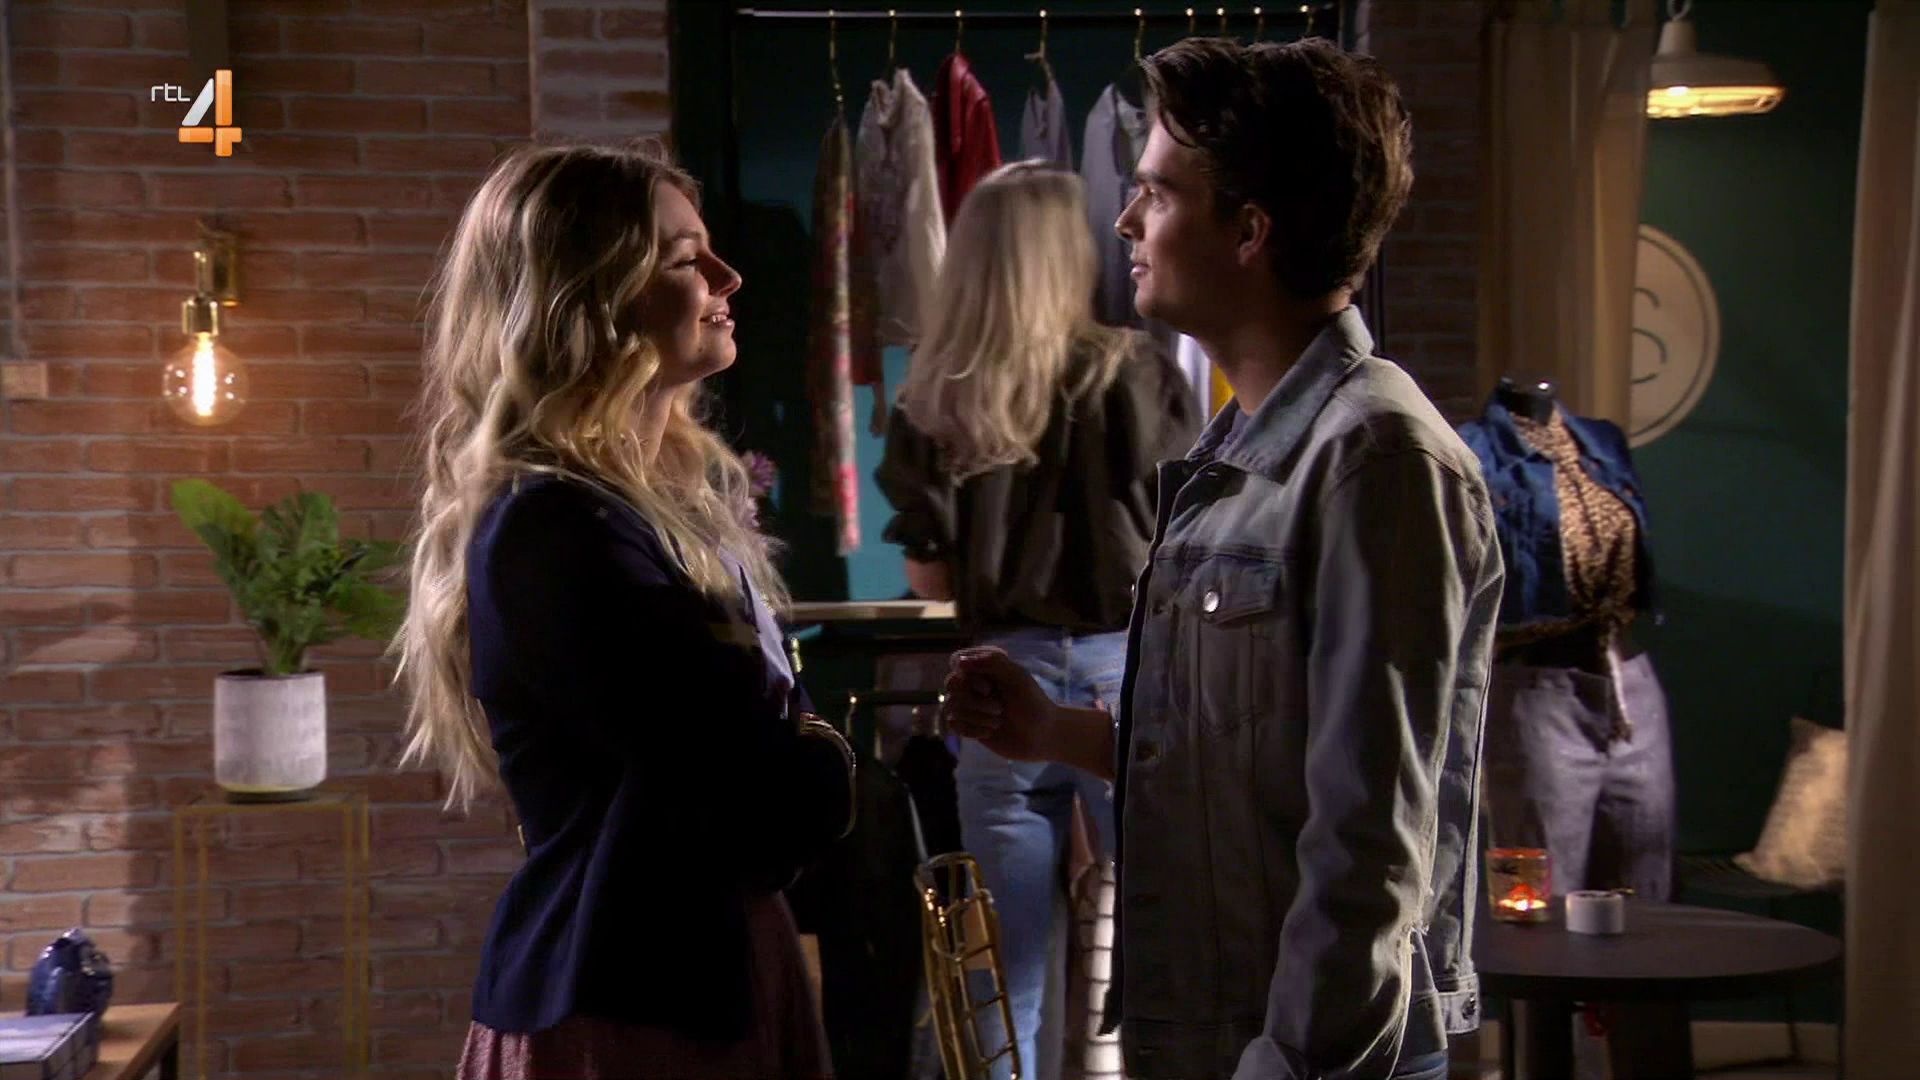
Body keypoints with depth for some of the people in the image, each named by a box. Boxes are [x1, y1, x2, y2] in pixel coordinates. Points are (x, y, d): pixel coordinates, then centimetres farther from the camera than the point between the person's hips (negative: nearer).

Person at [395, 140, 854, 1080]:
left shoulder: (679, 489, 10)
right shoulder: (551, 534, -20)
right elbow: (763, 800, -22)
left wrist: (798, 765, -10)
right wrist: (828, 767, -2)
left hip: (706, 965, 9)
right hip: (622, 999, -9)